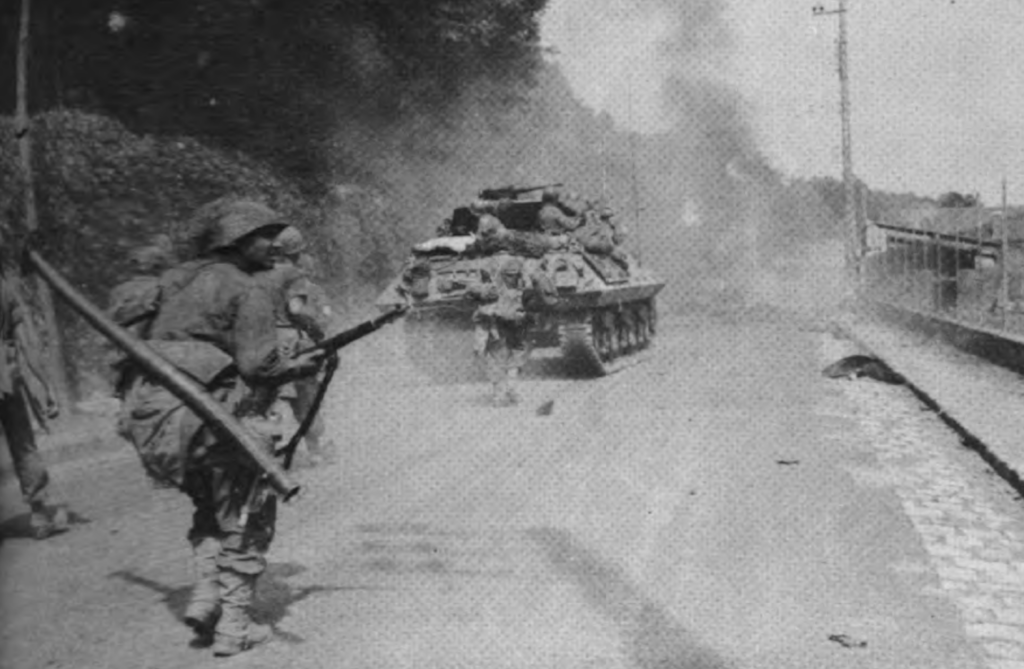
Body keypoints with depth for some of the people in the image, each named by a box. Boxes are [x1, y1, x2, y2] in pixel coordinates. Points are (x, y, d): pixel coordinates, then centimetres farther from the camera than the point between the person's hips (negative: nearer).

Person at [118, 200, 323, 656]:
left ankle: (205, 598, 16)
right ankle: (232, 627, 9)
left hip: (151, 413, 7)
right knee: (244, 521, 8)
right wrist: (298, 365, 2)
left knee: (212, 509, 26)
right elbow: (257, 363, -16)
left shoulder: (181, 284, 17)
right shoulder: (248, 290, -7)